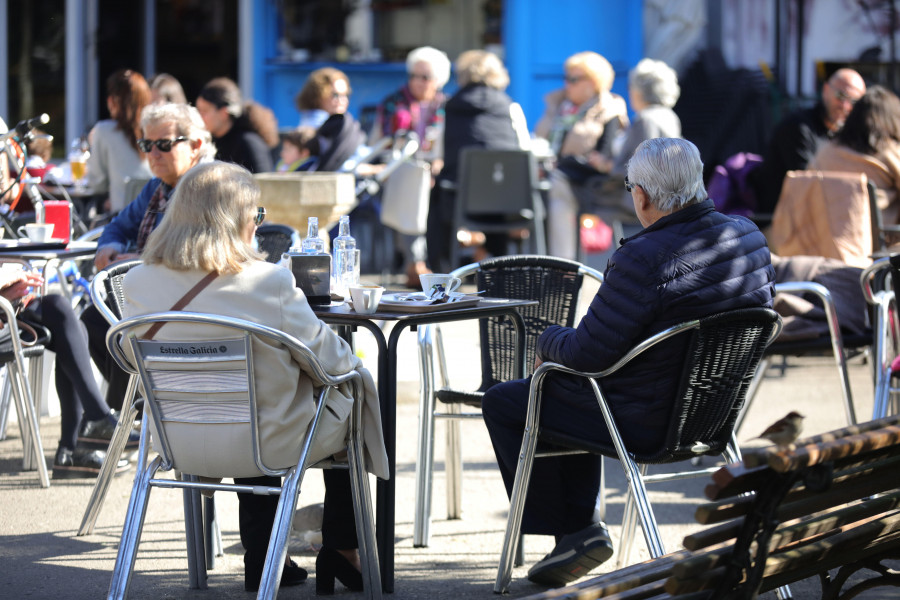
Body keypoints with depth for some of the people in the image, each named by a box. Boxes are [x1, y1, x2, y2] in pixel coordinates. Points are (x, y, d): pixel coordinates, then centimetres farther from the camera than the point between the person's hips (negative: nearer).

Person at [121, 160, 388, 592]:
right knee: (351, 387, 25)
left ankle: (261, 556, 38)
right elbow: (328, 359, -13)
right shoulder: (269, 283, -24)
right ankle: (342, 550, 34)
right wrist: (352, 362, 10)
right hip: (271, 443, -4)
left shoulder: (139, 285, -11)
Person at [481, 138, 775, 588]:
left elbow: (587, 353, -23)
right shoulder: (749, 237, -4)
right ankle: (581, 525, 34)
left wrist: (547, 341, 2)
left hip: (644, 422, -8)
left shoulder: (643, 260, -29)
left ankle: (571, 530, 16)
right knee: (572, 391, 34)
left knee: (502, 403, 13)